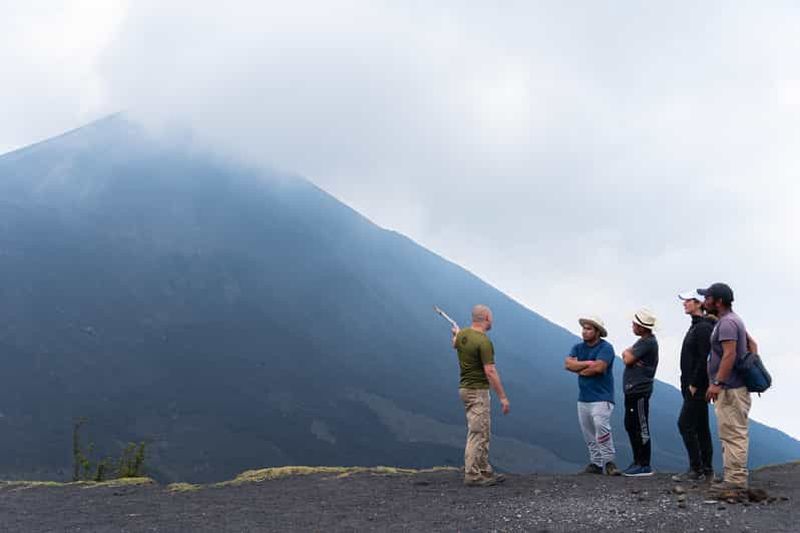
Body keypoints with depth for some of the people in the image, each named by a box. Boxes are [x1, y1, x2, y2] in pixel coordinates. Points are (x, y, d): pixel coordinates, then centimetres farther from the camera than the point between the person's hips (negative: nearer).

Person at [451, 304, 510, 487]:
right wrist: (503, 397, -19)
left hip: (465, 388, 9)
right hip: (478, 391, -9)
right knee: (477, 433, -5)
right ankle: (472, 475, -1)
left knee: (482, 432, 16)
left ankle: (485, 472, 21)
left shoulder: (462, 334, 5)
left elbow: (455, 345, 30)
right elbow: (490, 371, -24)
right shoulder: (483, 342, -21)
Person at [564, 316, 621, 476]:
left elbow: (598, 367, -22)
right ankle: (596, 463, 17)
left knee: (601, 426, -23)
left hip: (601, 398, -7)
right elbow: (568, 363, -4)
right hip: (583, 398, 7)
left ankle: (609, 461, -15)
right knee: (588, 433, 9)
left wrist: (579, 369, -6)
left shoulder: (606, 348, -8)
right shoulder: (578, 348, 12)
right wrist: (587, 363, -14)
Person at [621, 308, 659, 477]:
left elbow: (628, 359, -17)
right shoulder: (645, 341, 18)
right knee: (630, 426, 15)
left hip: (639, 391, -10)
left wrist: (628, 354, 4)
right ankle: (638, 461, 23)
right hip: (632, 390, 10)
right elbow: (626, 356, 13)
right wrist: (629, 355, -8)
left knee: (641, 428, -6)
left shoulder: (648, 342, -14)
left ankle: (644, 465, -1)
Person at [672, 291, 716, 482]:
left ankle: (696, 470, -5)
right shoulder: (696, 326, 16)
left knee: (685, 424, -9)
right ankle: (706, 470, 16)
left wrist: (694, 384, -19)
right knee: (701, 427, 11)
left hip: (697, 388, -10)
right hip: (693, 386, 10)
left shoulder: (704, 328, -15)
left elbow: (704, 359, -21)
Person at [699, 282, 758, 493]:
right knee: (733, 434, 15)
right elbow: (752, 344, 25)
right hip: (731, 387, 11)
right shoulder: (734, 320, 19)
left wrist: (717, 383, -25)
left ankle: (736, 479, -8)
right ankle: (734, 475, 22)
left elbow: (729, 355, -24)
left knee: (733, 434, -10)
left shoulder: (727, 323, -16)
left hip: (730, 388, -11)